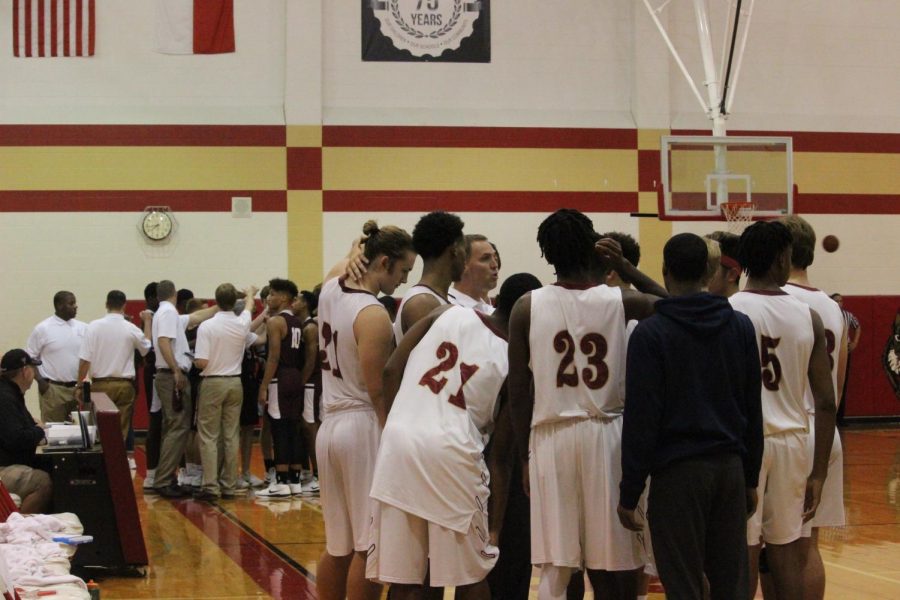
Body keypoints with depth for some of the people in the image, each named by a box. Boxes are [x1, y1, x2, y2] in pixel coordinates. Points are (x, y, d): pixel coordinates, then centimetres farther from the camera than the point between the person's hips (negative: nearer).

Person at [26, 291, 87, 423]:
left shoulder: (83, 328, 7)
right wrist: (40, 381, -9)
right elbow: (30, 358, -1)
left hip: (78, 388, 4)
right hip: (53, 389, -4)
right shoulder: (42, 328, -4)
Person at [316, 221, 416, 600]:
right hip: (364, 427, -8)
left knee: (338, 544, 14)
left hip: (330, 424, 9)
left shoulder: (331, 287, 6)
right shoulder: (373, 315, -17)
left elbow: (349, 260, 30)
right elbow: (378, 392, -18)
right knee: (369, 546, -3)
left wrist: (366, 242, 12)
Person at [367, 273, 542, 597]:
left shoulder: (449, 313, 10)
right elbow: (499, 448, 8)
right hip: (451, 451, -3)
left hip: (399, 440, 3)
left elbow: (391, 371, 6)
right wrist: (497, 522, 16)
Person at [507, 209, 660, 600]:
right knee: (616, 565, 8)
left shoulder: (527, 307, -3)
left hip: (551, 438, 0)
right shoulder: (620, 301, -3)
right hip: (606, 435, 0)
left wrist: (524, 451, 8)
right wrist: (625, 268, 14)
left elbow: (518, 393, -1)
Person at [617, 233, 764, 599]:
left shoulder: (650, 333, -8)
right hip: (730, 468, 5)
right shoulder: (741, 327, 7)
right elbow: (753, 411, 10)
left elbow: (641, 420, -10)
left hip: (678, 472, -4)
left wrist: (629, 493, -5)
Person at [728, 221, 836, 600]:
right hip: (791, 441, 3)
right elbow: (826, 402, 2)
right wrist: (818, 473, 7)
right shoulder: (808, 317, 2)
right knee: (787, 554, 11)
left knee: (744, 554, 2)